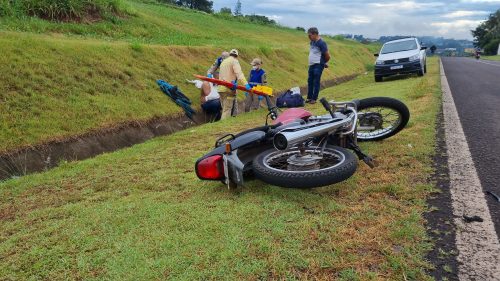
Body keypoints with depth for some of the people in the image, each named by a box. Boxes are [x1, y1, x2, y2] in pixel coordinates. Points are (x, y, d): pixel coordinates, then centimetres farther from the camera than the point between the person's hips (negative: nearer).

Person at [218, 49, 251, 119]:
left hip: (221, 88, 8)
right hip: (228, 89, -8)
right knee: (227, 110, -10)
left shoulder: (223, 62, 24)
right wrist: (245, 84, -28)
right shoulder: (234, 61, -2)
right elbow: (239, 73, -18)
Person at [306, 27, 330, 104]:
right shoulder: (312, 42, 9)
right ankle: (309, 97, 20)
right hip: (311, 65, 8)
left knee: (316, 82, -2)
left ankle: (314, 99, 6)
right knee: (310, 81, 11)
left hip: (318, 65, -8)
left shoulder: (321, 43, -15)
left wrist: (324, 63, 4)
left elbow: (327, 55, -11)